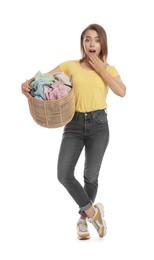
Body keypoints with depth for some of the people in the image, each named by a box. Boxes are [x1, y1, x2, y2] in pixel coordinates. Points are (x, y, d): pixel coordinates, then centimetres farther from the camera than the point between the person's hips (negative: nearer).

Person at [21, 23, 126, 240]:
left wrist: (100, 68, -8)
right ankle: (92, 211, 8)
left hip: (98, 124, 0)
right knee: (64, 174, -11)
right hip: (74, 124, 0)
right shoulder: (71, 66, 4)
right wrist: (27, 83, -22)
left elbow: (121, 91, -11)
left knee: (91, 175, 7)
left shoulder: (109, 69, 7)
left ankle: (83, 218, 28)